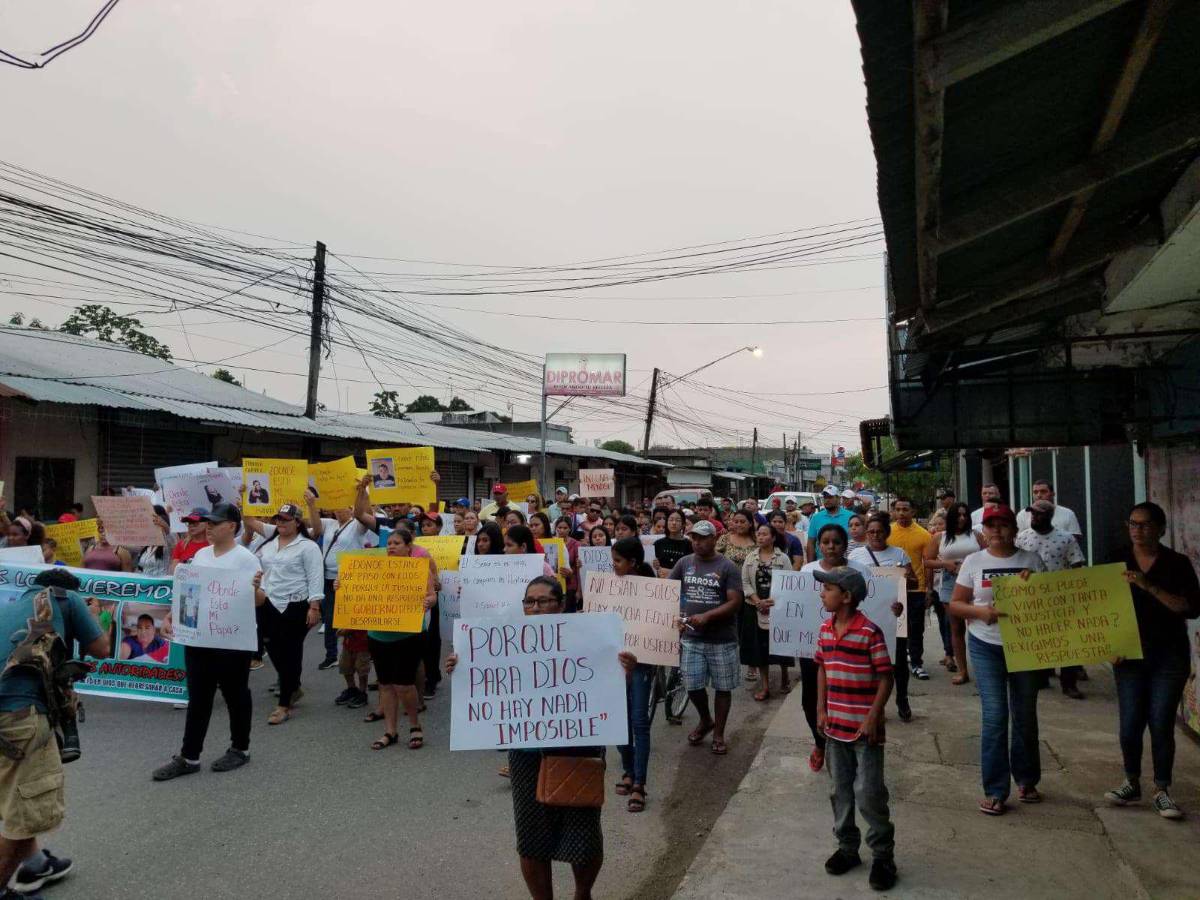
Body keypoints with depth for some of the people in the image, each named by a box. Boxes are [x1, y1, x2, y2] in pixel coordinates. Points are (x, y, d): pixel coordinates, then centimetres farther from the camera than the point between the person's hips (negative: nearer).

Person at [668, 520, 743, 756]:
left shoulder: (728, 567, -7)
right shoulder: (684, 563, 3)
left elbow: (735, 602, -12)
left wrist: (707, 616, -23)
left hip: (722, 639, -3)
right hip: (691, 637, 3)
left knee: (722, 688, 7)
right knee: (692, 686, 6)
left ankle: (718, 734, 24)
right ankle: (705, 720, 34)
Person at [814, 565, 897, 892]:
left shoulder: (870, 632, -17)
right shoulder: (825, 630, 3)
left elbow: (886, 678, -13)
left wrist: (873, 718, -16)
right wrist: (821, 710, 6)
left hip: (864, 727, -6)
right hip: (835, 725, 6)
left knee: (869, 794, 0)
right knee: (840, 791, 15)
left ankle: (883, 856, 18)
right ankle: (847, 847, 31)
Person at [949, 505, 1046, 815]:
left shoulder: (1031, 560, 3)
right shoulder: (973, 561, 1)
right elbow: (955, 604, 3)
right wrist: (979, 610, -16)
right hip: (986, 646, -1)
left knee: (1025, 716, 13)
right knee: (995, 717, -4)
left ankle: (1026, 780, 32)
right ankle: (995, 790, 6)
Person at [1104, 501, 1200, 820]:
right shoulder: (1117, 562, 2)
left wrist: (1150, 587, -22)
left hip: (1170, 656, -1)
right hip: (1130, 655, 1)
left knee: (1162, 724, 2)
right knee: (1130, 724, 2)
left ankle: (1162, 791, 16)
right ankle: (1132, 784, 21)